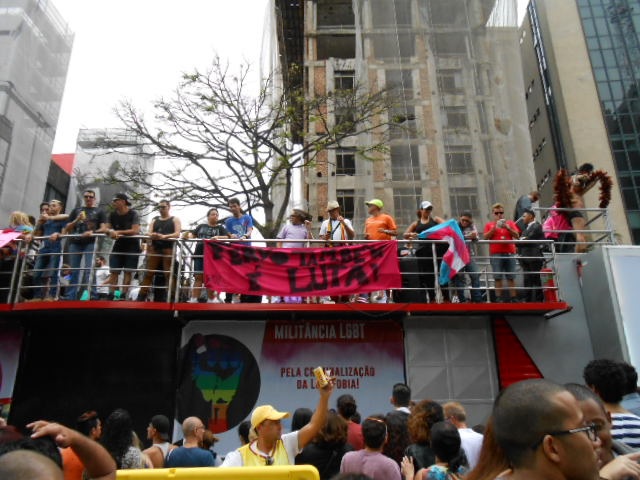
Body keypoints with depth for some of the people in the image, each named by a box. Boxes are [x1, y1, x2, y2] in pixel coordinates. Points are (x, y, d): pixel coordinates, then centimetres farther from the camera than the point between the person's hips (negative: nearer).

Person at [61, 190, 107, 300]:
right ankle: (69, 296, 4)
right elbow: (67, 228, 16)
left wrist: (92, 232, -18)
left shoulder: (99, 211, 13)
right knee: (74, 271, 3)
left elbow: (103, 228, 1)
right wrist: (77, 220, -3)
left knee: (89, 270, -12)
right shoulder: (76, 210, 21)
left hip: (91, 243, -3)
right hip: (75, 243, 3)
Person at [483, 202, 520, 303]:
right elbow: (485, 237, 0)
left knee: (511, 277, 2)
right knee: (498, 277, -4)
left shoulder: (510, 223, 15)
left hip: (510, 253, 1)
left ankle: (513, 297, 5)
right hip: (496, 254, -1)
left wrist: (508, 228, -9)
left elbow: (517, 235, 5)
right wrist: (494, 228, -9)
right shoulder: (489, 225, 13)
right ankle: (498, 298, -2)